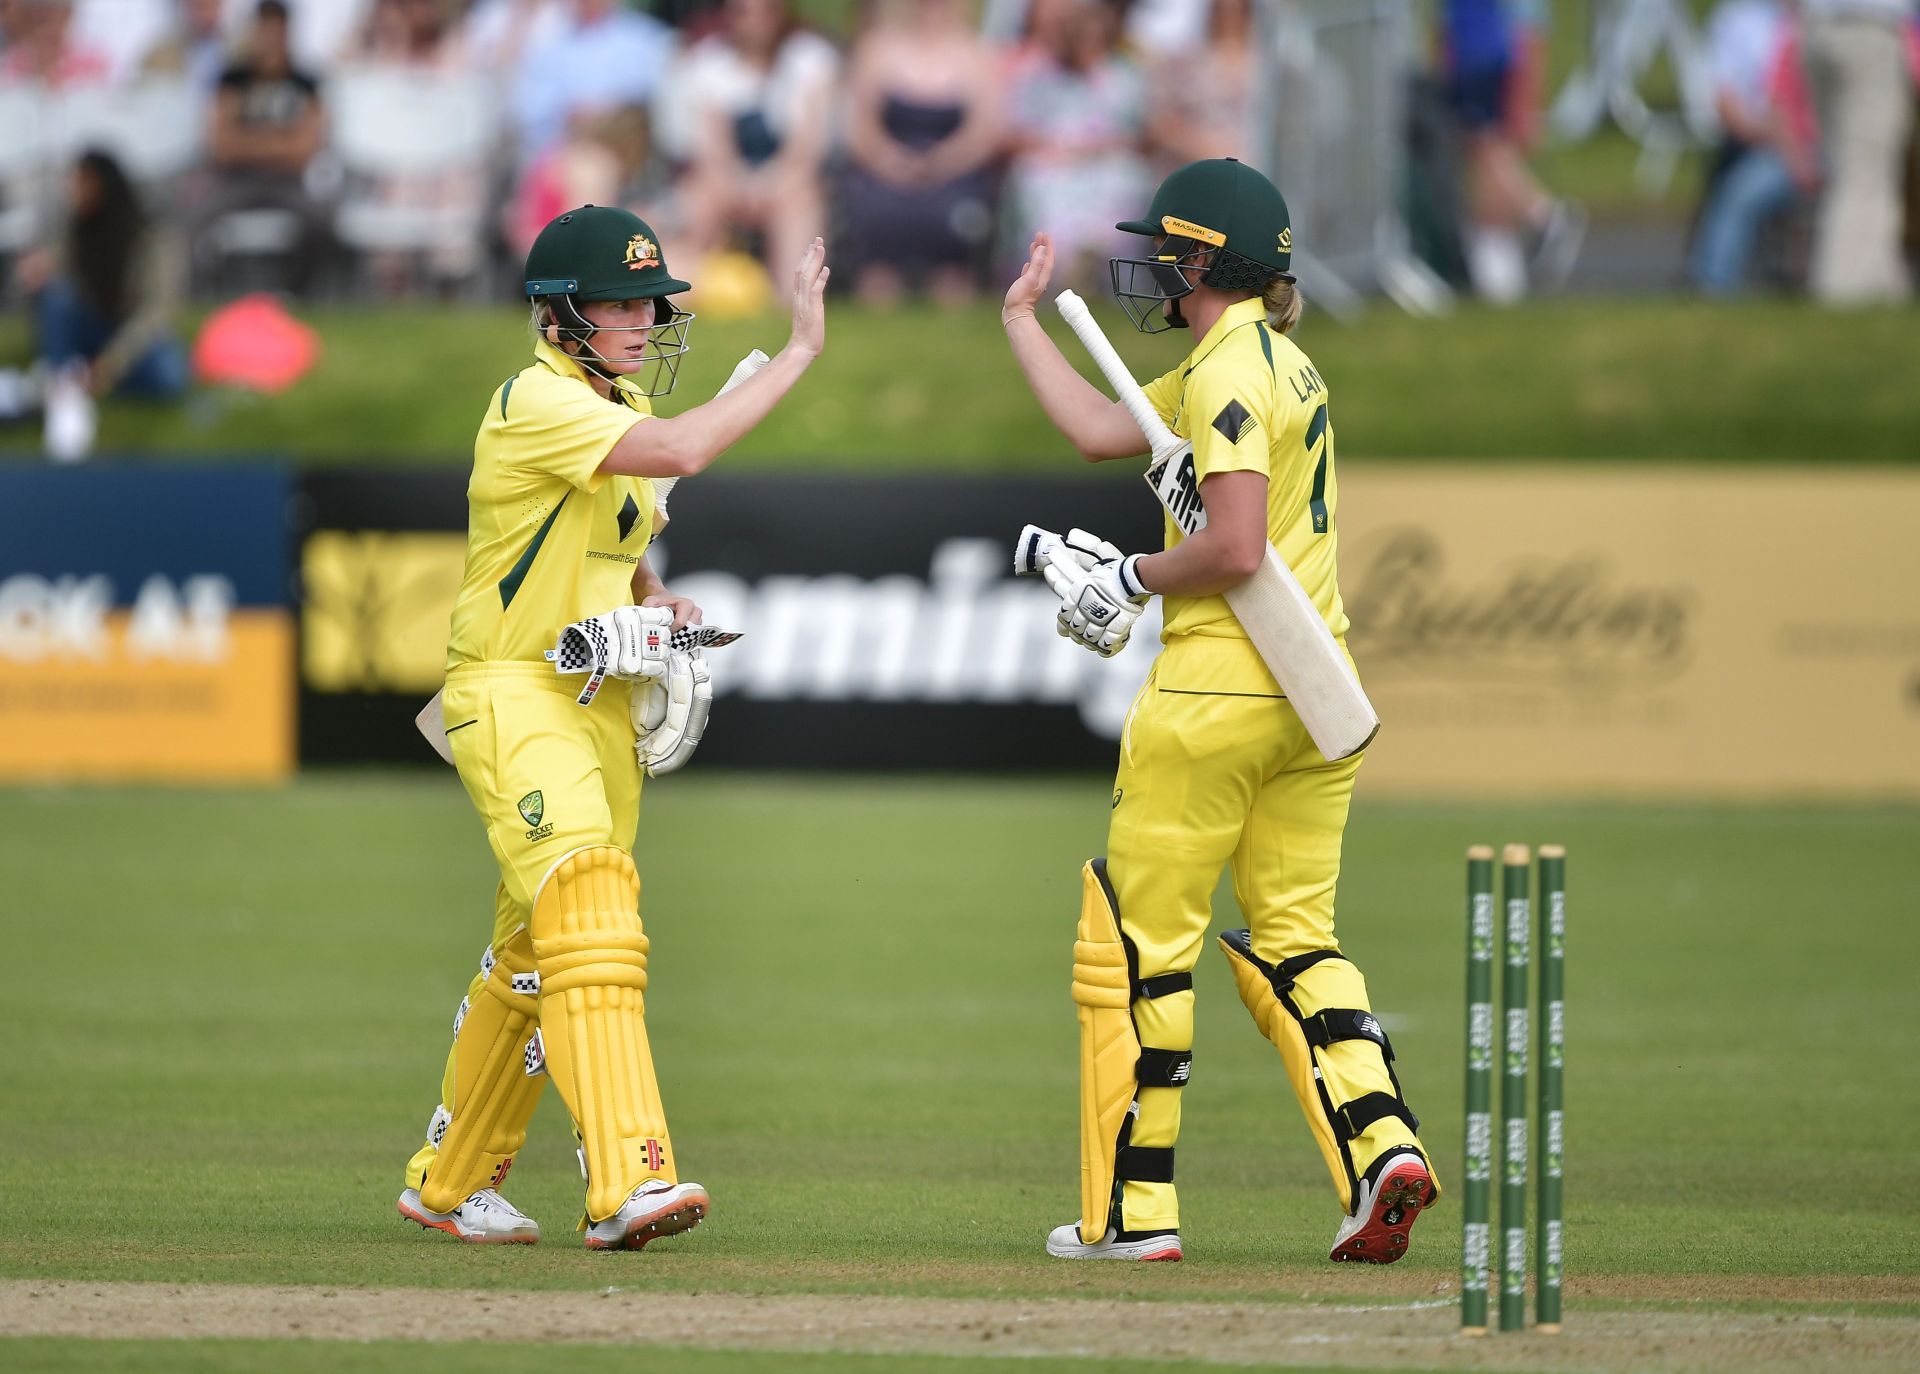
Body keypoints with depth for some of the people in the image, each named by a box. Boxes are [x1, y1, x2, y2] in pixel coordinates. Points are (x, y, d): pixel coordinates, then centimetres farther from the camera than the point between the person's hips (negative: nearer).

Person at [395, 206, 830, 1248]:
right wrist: (801, 348, -27)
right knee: (588, 919, -24)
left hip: (605, 706, 9)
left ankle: (450, 1182, 27)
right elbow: (679, 451, -31)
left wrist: (654, 604, 6)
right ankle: (629, 1179, -34)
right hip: (513, 693, -9)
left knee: (534, 958, 13)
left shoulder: (624, 409, 13)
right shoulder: (535, 402, -16)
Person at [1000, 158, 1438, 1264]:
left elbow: (1235, 549, -23)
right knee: (1293, 936, 12)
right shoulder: (1282, 362, 16)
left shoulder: (1228, 373, -14)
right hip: (1317, 694, 9)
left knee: (1136, 943, 0)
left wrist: (1135, 580, -8)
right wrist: (1023, 318, 30)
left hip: (1216, 689, -9)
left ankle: (1132, 1209, 4)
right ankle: (1379, 1143, -7)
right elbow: (1100, 429, 23)